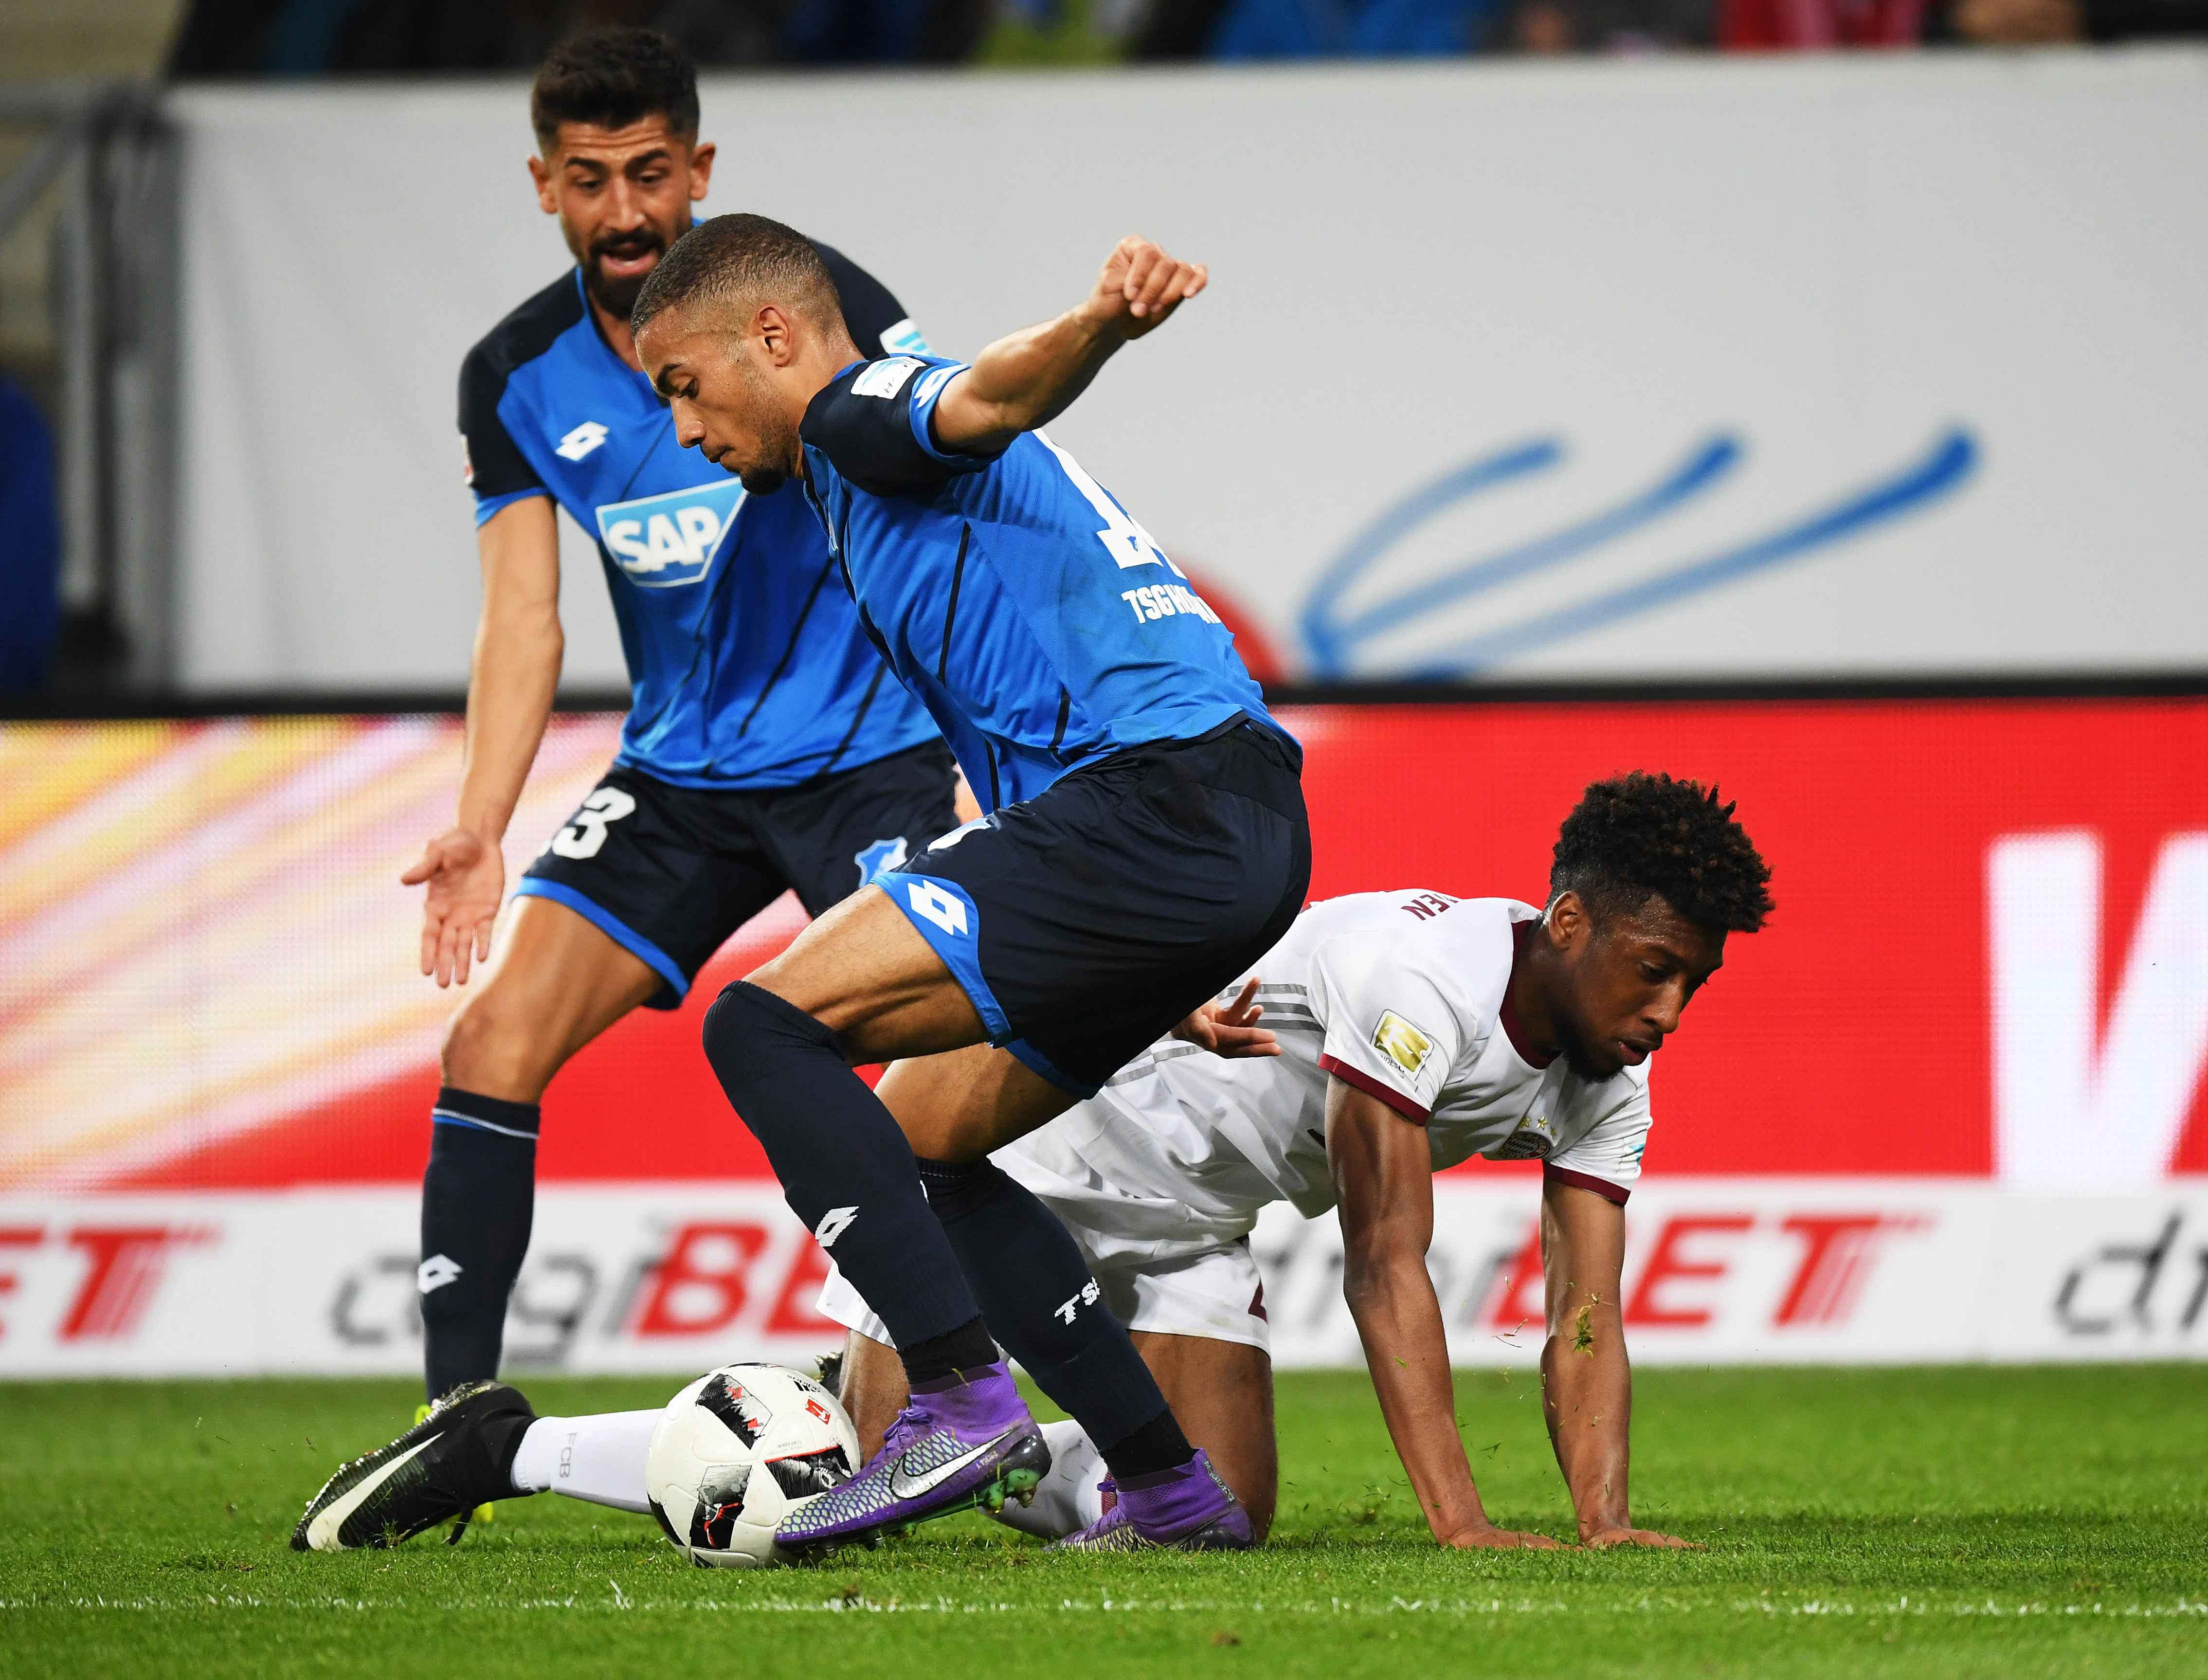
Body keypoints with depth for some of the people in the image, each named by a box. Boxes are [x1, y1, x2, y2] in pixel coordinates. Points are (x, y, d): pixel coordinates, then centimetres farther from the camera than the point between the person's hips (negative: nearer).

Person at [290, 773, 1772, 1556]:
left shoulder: (1607, 1076, -6)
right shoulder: (1421, 979, -32)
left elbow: (1586, 1320, -8)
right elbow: (1386, 1265, -34)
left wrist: (1605, 1521, -24)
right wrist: (1460, 1520, -38)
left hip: (1188, 1216, 8)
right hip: (1023, 1128, -8)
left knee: (1222, 1509, -5)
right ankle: (508, 1449, -1)